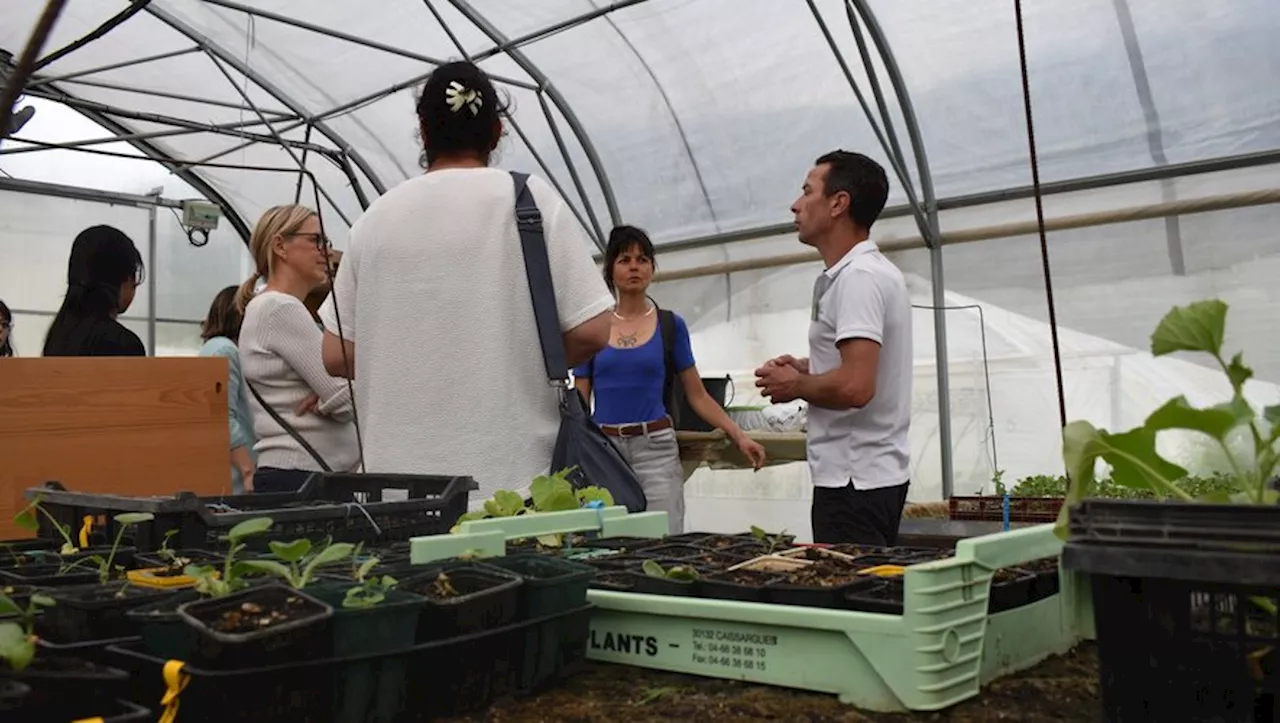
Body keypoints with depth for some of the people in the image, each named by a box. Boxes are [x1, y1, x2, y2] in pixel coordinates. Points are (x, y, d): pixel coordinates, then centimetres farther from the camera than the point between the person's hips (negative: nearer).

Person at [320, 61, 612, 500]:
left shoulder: (377, 216, 5)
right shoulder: (528, 199, -3)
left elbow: (336, 357, 7)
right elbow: (589, 331, -7)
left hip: (399, 482, 3)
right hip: (510, 479, -3)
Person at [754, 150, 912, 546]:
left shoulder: (858, 277, -18)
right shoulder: (874, 270, 15)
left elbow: (855, 386, -28)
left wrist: (794, 385, -10)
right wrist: (806, 368, 11)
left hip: (855, 480, -10)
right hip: (874, 473, 10)